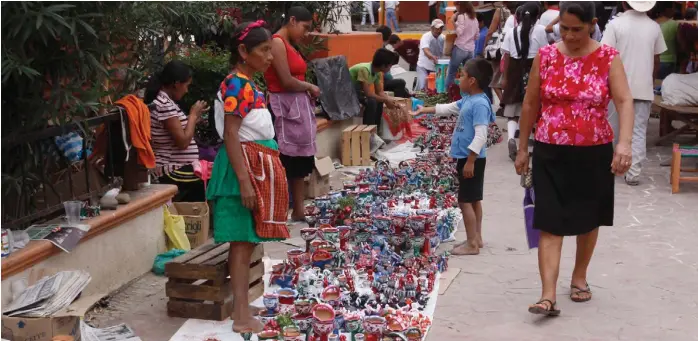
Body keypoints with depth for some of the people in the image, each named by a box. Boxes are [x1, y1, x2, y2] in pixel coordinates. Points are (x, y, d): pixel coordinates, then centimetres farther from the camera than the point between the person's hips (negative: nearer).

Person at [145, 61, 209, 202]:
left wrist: (194, 118, 11)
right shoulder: (165, 105, -19)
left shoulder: (162, 100, 13)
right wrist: (193, 115, -9)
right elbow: (183, 142, -21)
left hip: (173, 171, 11)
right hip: (175, 174, -11)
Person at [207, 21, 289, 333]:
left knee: (246, 242, 11)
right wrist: (244, 181, -25)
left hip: (257, 166, 9)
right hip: (245, 166, -9)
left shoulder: (247, 85, 14)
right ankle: (242, 317, -3)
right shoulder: (237, 84, -15)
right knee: (242, 242, -7)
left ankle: (241, 309, 18)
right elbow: (230, 136, -21)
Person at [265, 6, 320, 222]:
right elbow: (286, 81, -18)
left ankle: (299, 211, 20)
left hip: (299, 107, 10)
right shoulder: (277, 43, -12)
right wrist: (310, 87, -2)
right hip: (284, 108, -10)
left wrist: (308, 91, -5)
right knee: (285, 164, -6)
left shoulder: (290, 45, 17)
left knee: (300, 163, 13)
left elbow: (295, 78, 13)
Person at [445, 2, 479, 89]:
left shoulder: (461, 16, -7)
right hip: (471, 50, 6)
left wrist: (453, 21, -9)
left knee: (451, 73, 2)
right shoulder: (474, 19, 14)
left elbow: (459, 32, -15)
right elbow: (476, 36, 17)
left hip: (460, 49, -6)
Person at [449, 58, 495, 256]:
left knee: (465, 201, -4)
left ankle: (472, 244, 2)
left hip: (471, 158, -10)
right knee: (473, 200, 16)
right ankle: (476, 239, 25)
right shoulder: (469, 100, 9)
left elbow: (481, 136, -26)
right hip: (466, 157, 10)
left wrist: (470, 161, -25)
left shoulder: (479, 104, -21)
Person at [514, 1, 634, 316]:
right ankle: (548, 295, -9)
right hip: (550, 154, 0)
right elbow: (530, 104, 6)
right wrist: (522, 148, 9)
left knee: (589, 219, 14)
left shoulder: (608, 58, -5)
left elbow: (625, 101, -14)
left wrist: (624, 143, -29)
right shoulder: (545, 56, -1)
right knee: (549, 223, -6)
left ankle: (579, 277, 35)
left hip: (594, 153, 0)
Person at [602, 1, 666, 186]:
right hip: (644, 87, 2)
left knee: (611, 128, 13)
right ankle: (633, 173, 2)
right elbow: (656, 61, 8)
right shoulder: (654, 27, 2)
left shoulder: (616, 24, -8)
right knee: (639, 131, 5)